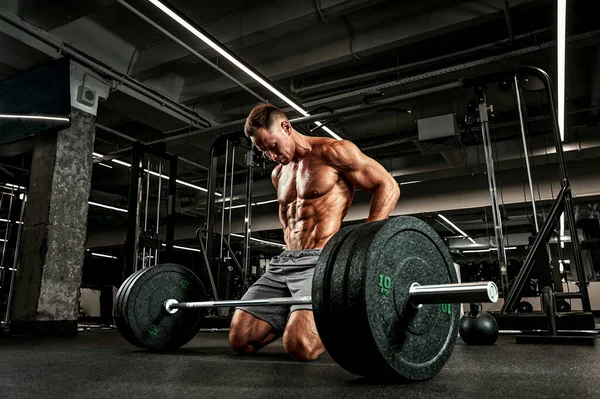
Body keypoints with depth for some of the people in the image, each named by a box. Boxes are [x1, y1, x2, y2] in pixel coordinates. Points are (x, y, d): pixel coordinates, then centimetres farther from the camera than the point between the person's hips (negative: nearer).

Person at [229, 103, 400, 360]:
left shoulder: (333, 152, -4)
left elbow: (388, 187, -5)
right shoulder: (278, 174, 19)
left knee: (299, 345, -27)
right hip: (284, 262, 7)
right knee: (239, 340, -3)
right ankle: (296, 316, 21)